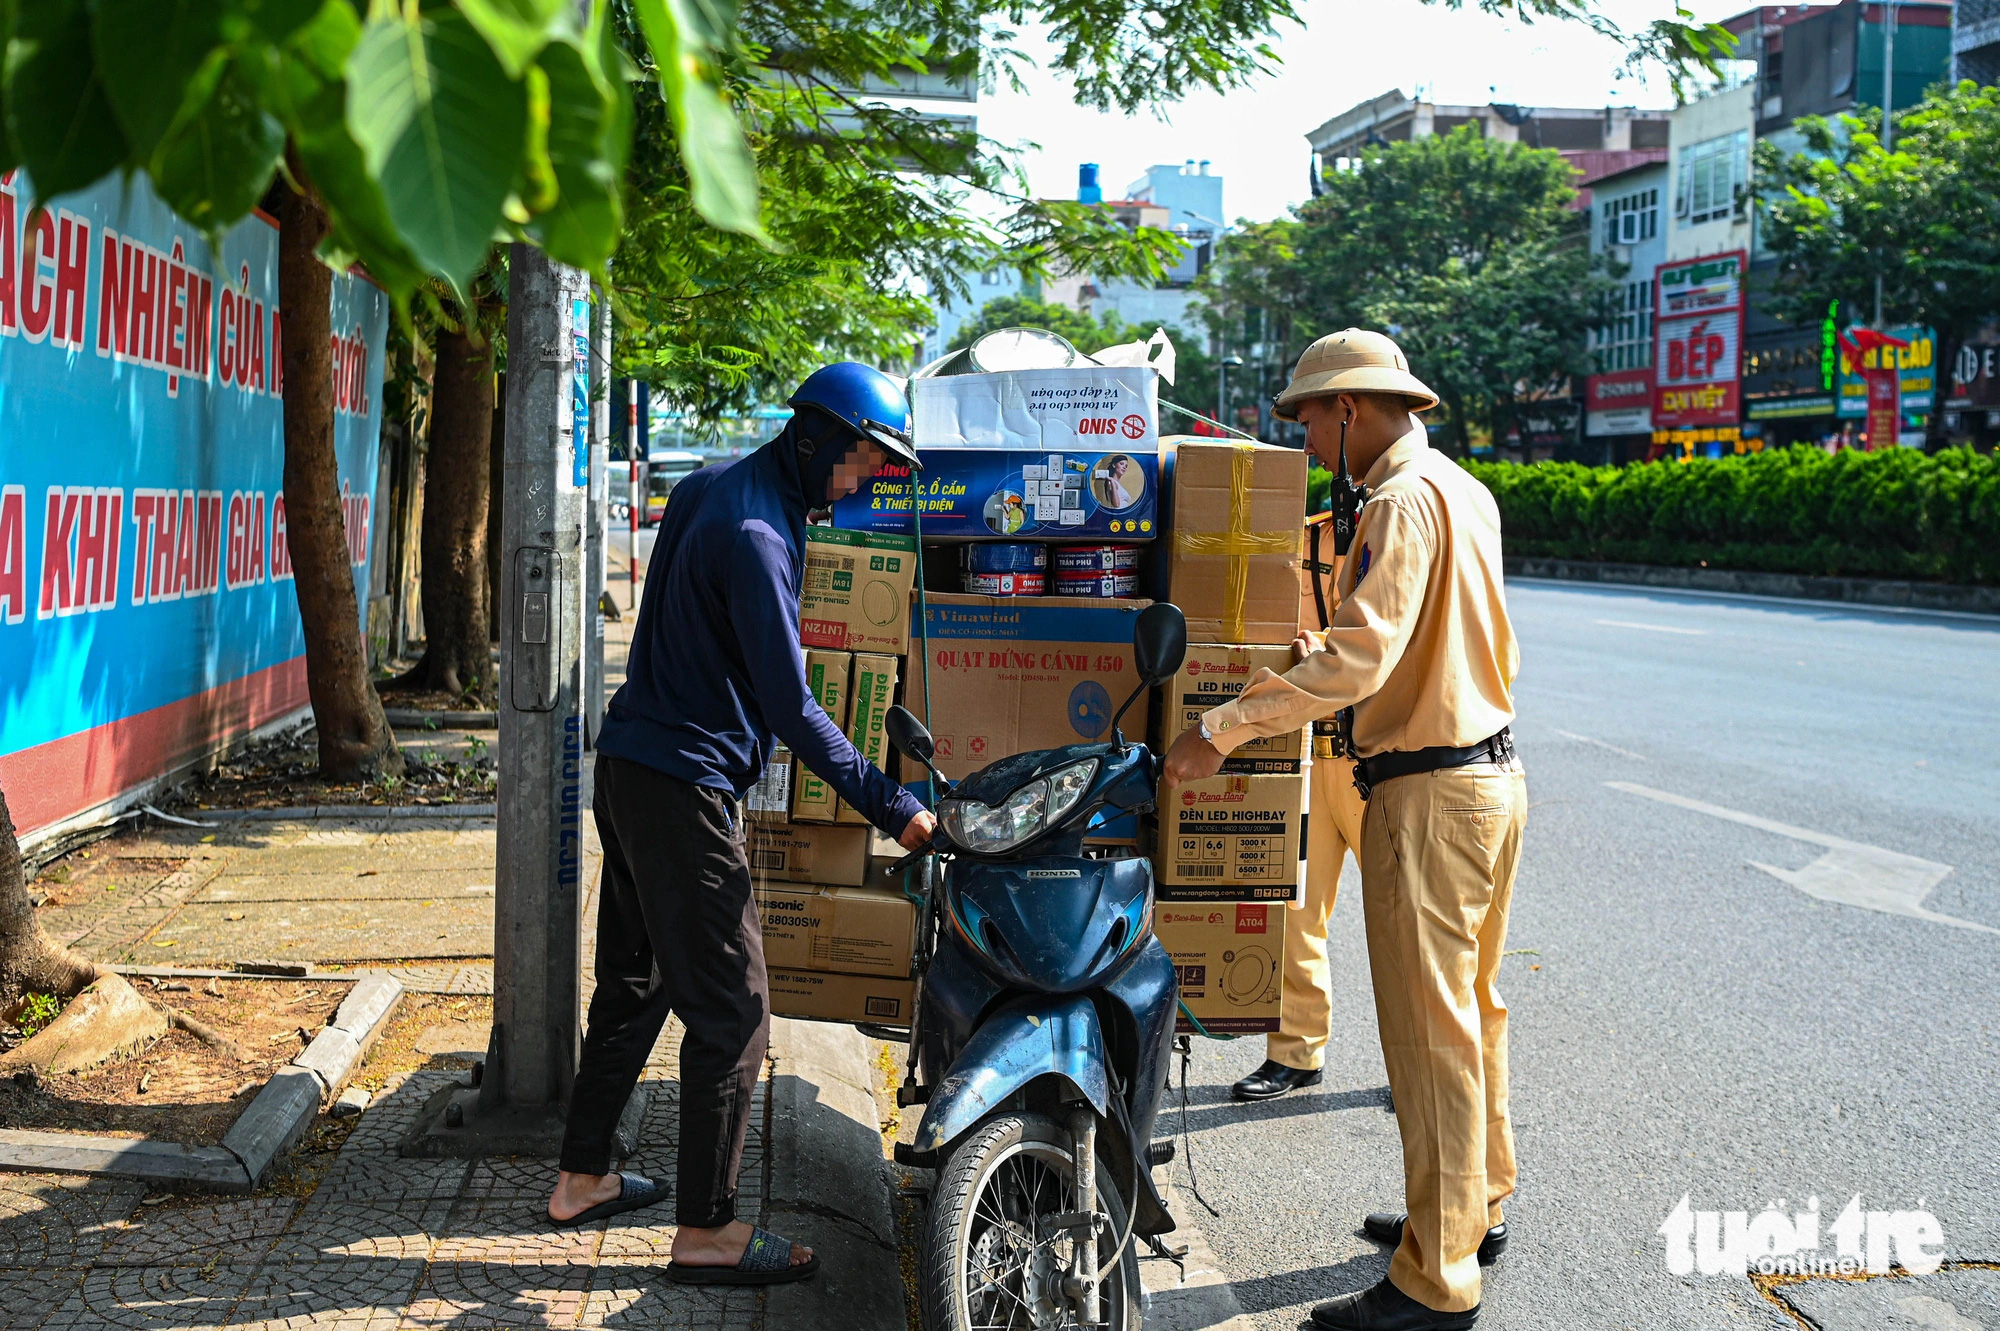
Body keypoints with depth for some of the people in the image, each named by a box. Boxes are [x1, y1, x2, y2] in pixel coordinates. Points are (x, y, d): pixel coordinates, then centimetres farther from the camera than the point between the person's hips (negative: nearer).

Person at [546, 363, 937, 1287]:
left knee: (634, 983, 19)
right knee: (733, 1011, -4)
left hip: (630, 766, 10)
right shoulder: (754, 533, -20)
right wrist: (890, 807, -20)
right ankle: (706, 1230, 2)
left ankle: (581, 1178, 29)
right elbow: (789, 706, -22)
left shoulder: (710, 488, 10)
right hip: (685, 786, -10)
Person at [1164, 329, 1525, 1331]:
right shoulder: (1465, 491, 13)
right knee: (1471, 1007, 20)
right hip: (1494, 769, 10)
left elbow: (1359, 659, -27)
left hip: (1428, 794, -10)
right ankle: (1477, 1204, 34)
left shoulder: (1403, 502, -17)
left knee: (1429, 1031, -5)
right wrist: (1318, 662, 27)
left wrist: (1224, 728, -26)